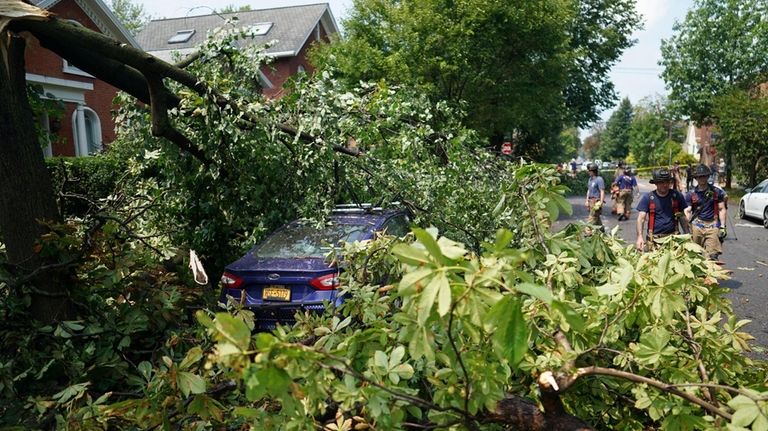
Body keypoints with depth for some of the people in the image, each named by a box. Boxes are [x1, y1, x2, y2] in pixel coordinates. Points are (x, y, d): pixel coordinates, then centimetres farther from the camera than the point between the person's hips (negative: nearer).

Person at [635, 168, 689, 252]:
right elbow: (641, 218, -8)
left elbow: (682, 217, 10)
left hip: (673, 236, 1)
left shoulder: (677, 196, 4)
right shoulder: (647, 198, -2)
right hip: (654, 238, -1)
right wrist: (640, 237, -21)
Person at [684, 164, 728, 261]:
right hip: (697, 225, 1)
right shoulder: (691, 194, 8)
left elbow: (722, 209, 9)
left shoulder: (716, 191, 9)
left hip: (713, 225, 0)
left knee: (712, 256, -9)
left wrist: (722, 226, 1)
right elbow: (687, 211, 4)